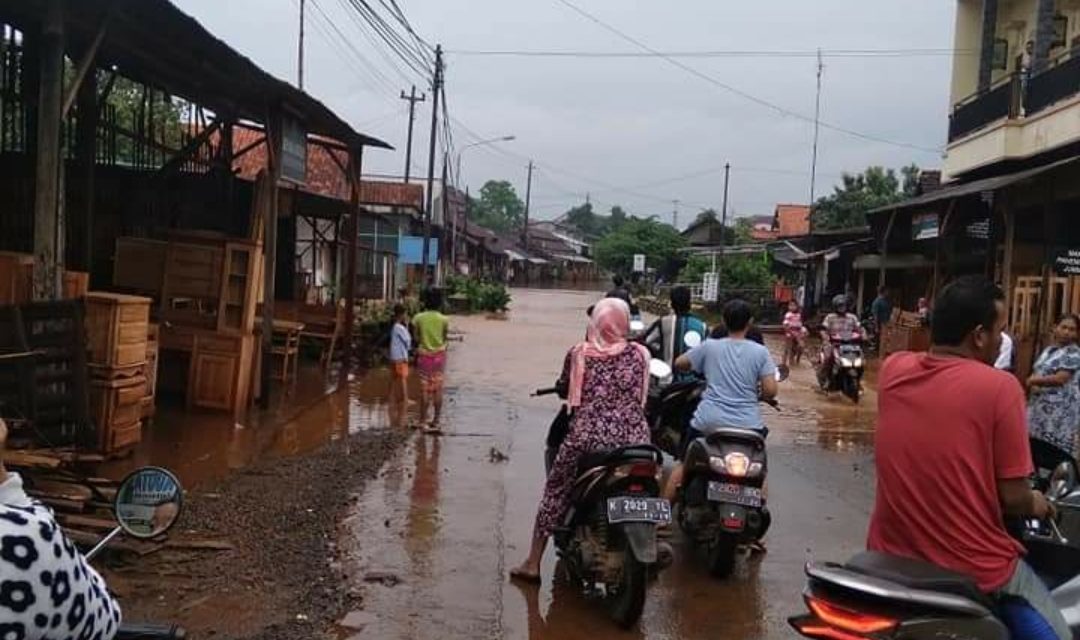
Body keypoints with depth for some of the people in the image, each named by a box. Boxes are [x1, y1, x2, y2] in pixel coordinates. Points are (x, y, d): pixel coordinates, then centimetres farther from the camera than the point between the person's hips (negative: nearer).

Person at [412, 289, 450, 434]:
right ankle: (436, 421, 9)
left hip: (424, 355, 0)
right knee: (438, 389, 6)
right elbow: (446, 338, -1)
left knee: (425, 389, 4)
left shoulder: (419, 318, -7)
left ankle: (422, 422, 6)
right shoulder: (444, 320, -7)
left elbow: (416, 338, -3)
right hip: (439, 355, 0)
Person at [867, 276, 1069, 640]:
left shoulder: (893, 370, -3)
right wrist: (1037, 505, 7)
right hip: (974, 570, -4)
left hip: (891, 555, 5)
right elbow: (1013, 498, -12)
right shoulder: (999, 387, -18)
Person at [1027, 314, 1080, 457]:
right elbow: (1037, 372, 20)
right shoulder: (1048, 350, 15)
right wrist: (1034, 385, -4)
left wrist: (1034, 380, -7)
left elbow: (1060, 379, -19)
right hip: (1040, 403, 8)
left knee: (1056, 446, -10)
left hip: (1060, 406, -8)